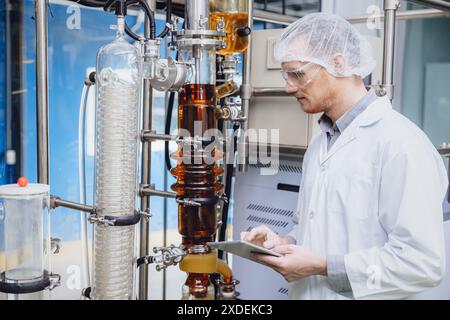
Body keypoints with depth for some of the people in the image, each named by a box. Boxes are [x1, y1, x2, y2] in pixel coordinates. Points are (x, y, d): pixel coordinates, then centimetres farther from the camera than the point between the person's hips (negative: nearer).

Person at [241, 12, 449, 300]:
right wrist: (284, 243, -3)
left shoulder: (400, 142, -19)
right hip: (308, 292, 7)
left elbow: (422, 262, -24)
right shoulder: (321, 141, 8)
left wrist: (323, 267, -22)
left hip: (357, 292, -7)